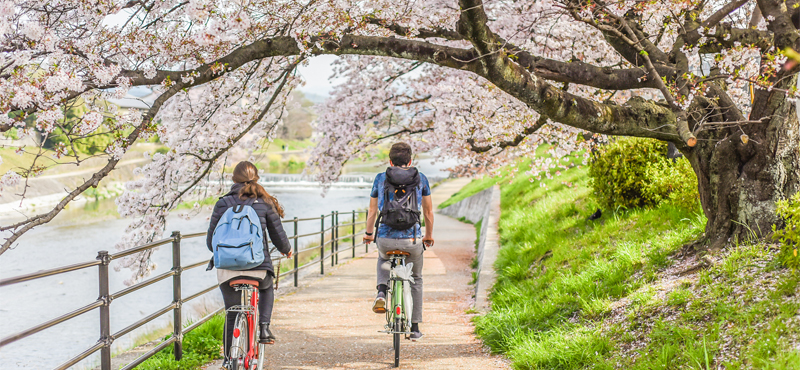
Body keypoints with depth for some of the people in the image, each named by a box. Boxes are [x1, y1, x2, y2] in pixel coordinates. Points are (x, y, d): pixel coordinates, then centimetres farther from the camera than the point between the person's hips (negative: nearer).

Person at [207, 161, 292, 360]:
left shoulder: (222, 203, 2)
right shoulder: (265, 203, 1)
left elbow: (211, 241, 5)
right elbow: (278, 236, 5)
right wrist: (286, 250, 28)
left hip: (228, 268, 0)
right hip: (258, 267, 0)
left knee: (232, 315, 17)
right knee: (267, 289, 33)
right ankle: (264, 326, 13)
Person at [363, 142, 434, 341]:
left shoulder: (380, 178, 8)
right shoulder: (421, 178, 9)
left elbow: (372, 210, 15)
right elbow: (428, 211, 16)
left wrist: (369, 233, 31)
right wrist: (429, 235, 32)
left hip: (385, 239, 0)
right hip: (412, 240, 0)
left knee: (383, 259, 36)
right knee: (416, 279, 24)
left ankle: (381, 292, 9)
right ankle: (415, 328, 24)